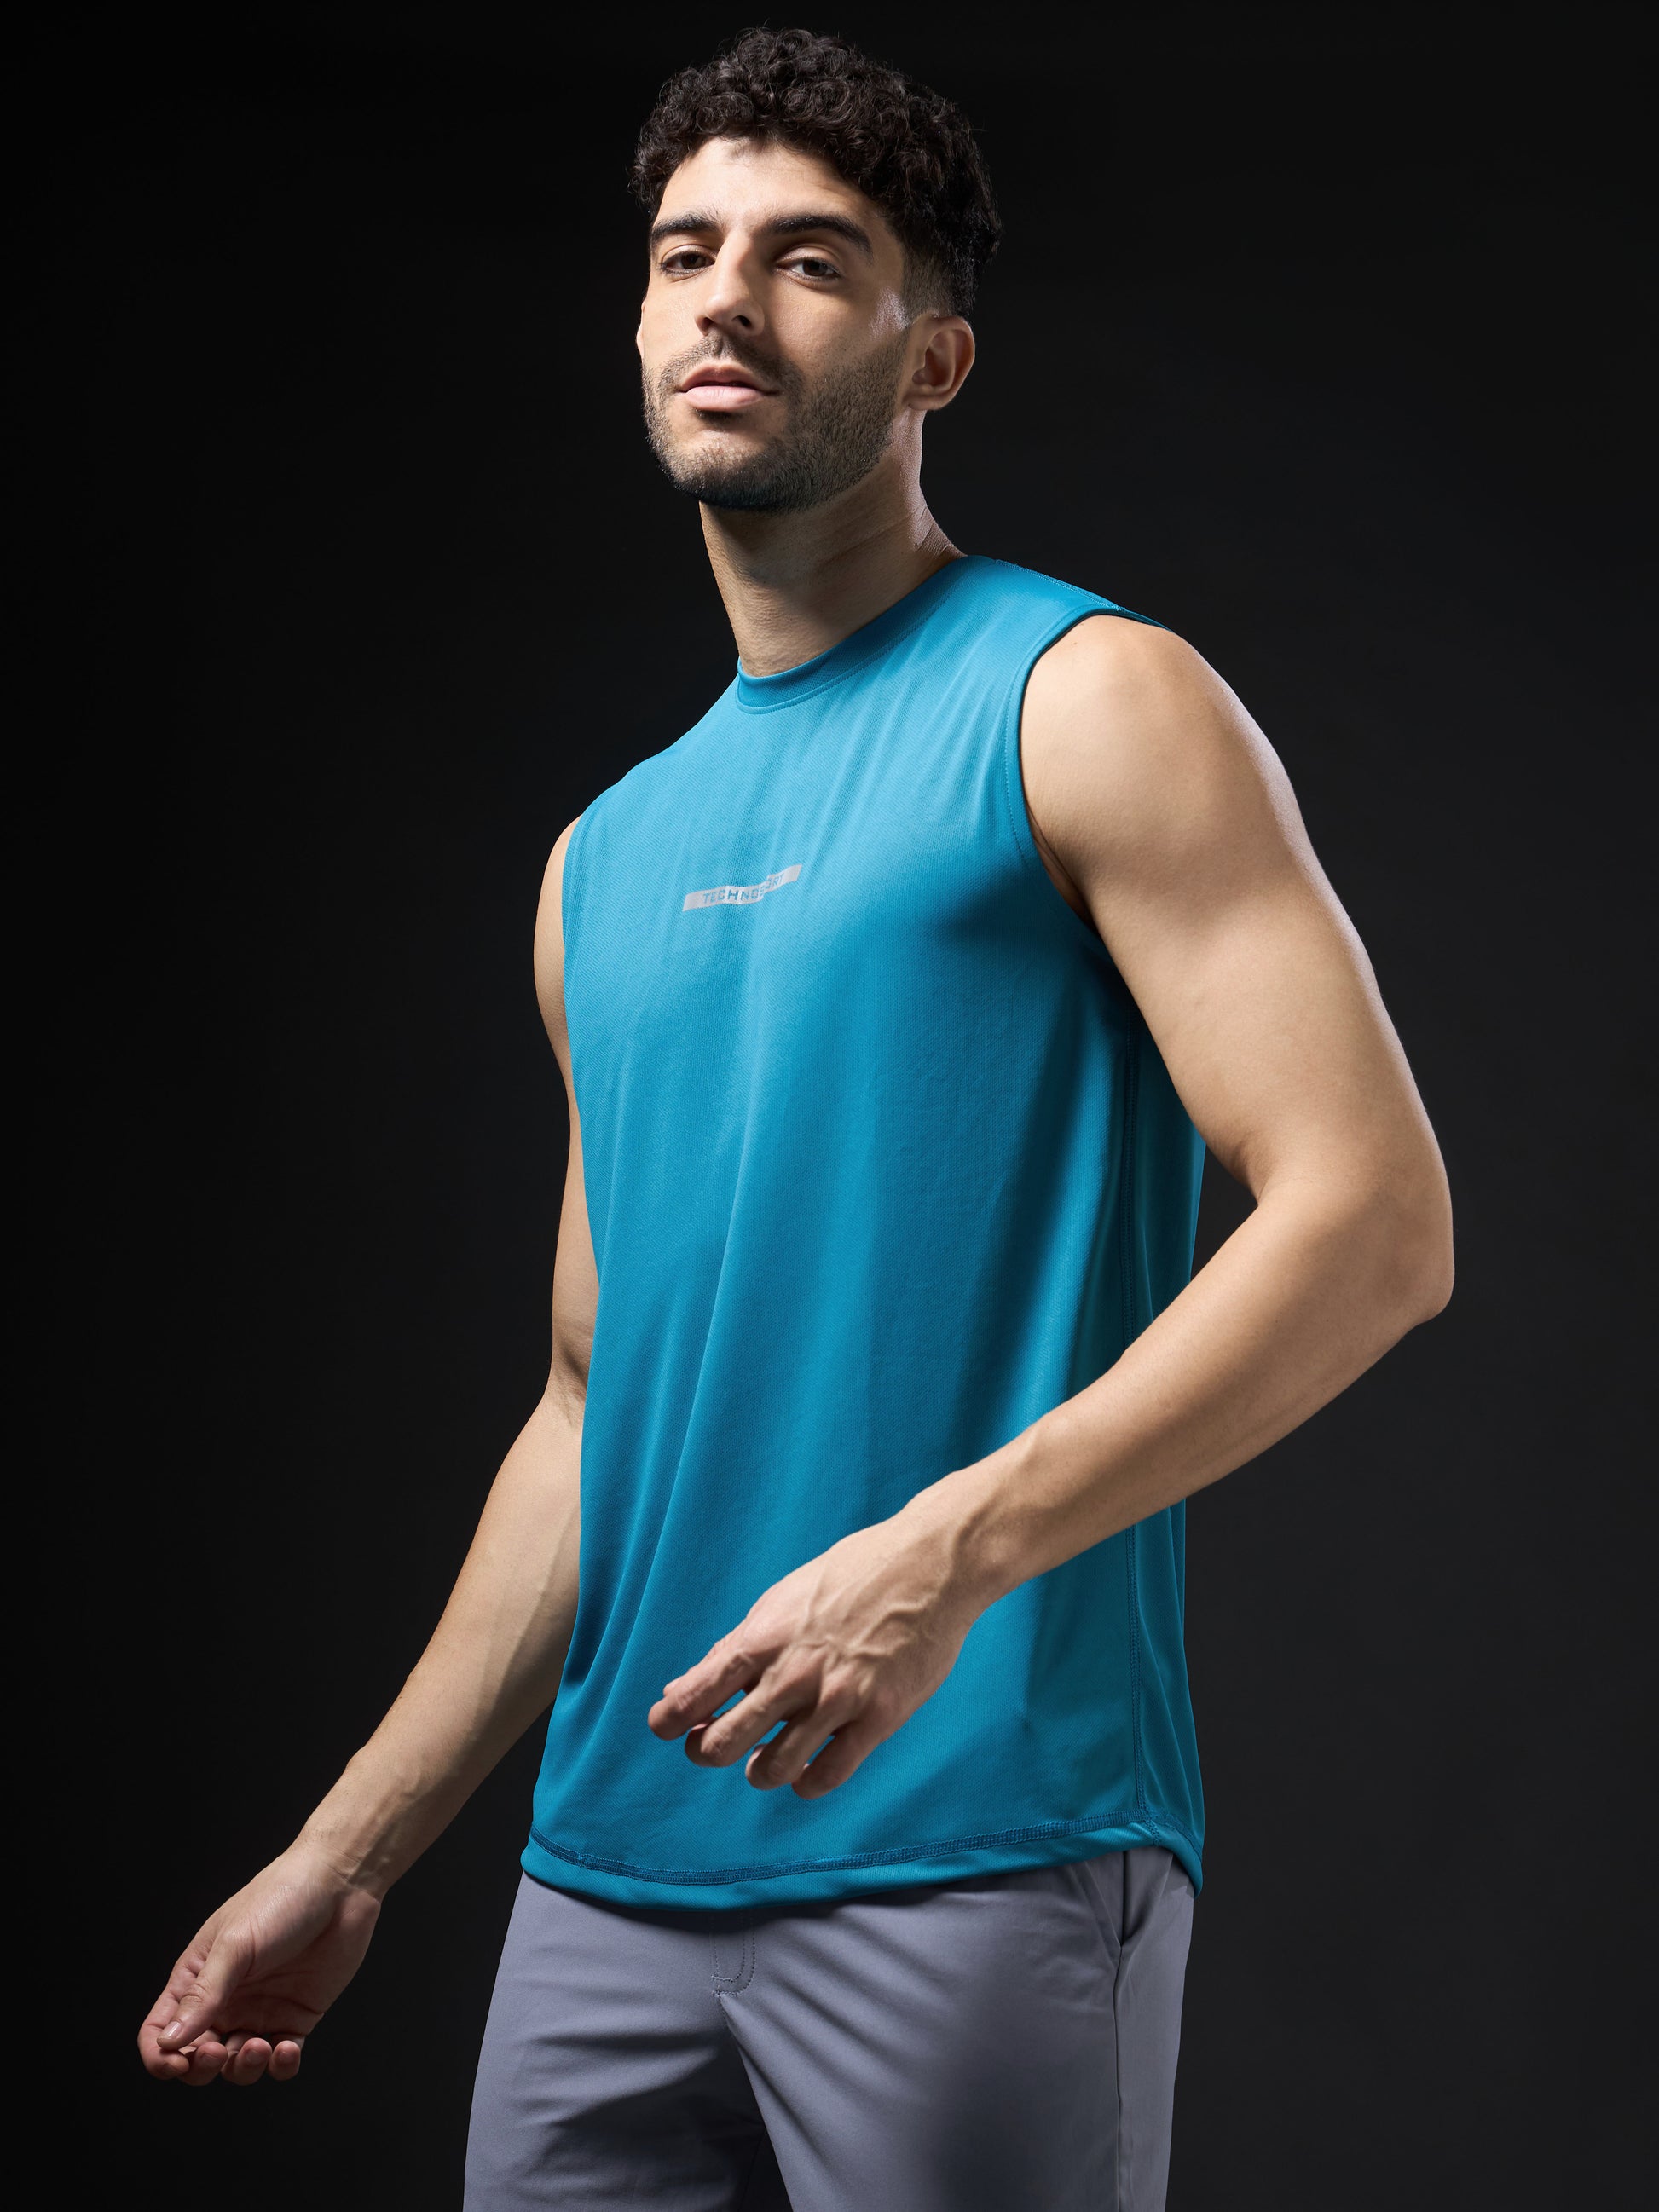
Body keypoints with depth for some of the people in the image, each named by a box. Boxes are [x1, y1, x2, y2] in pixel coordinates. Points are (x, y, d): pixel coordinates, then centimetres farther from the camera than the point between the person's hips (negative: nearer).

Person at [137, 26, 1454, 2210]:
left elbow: (1374, 1221, -12)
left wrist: (949, 1550, -23)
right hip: (609, 1868, 6)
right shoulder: (605, 862, 17)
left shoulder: (1087, 704, -2)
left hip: (975, 1850, -6)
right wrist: (348, 1858, 17)